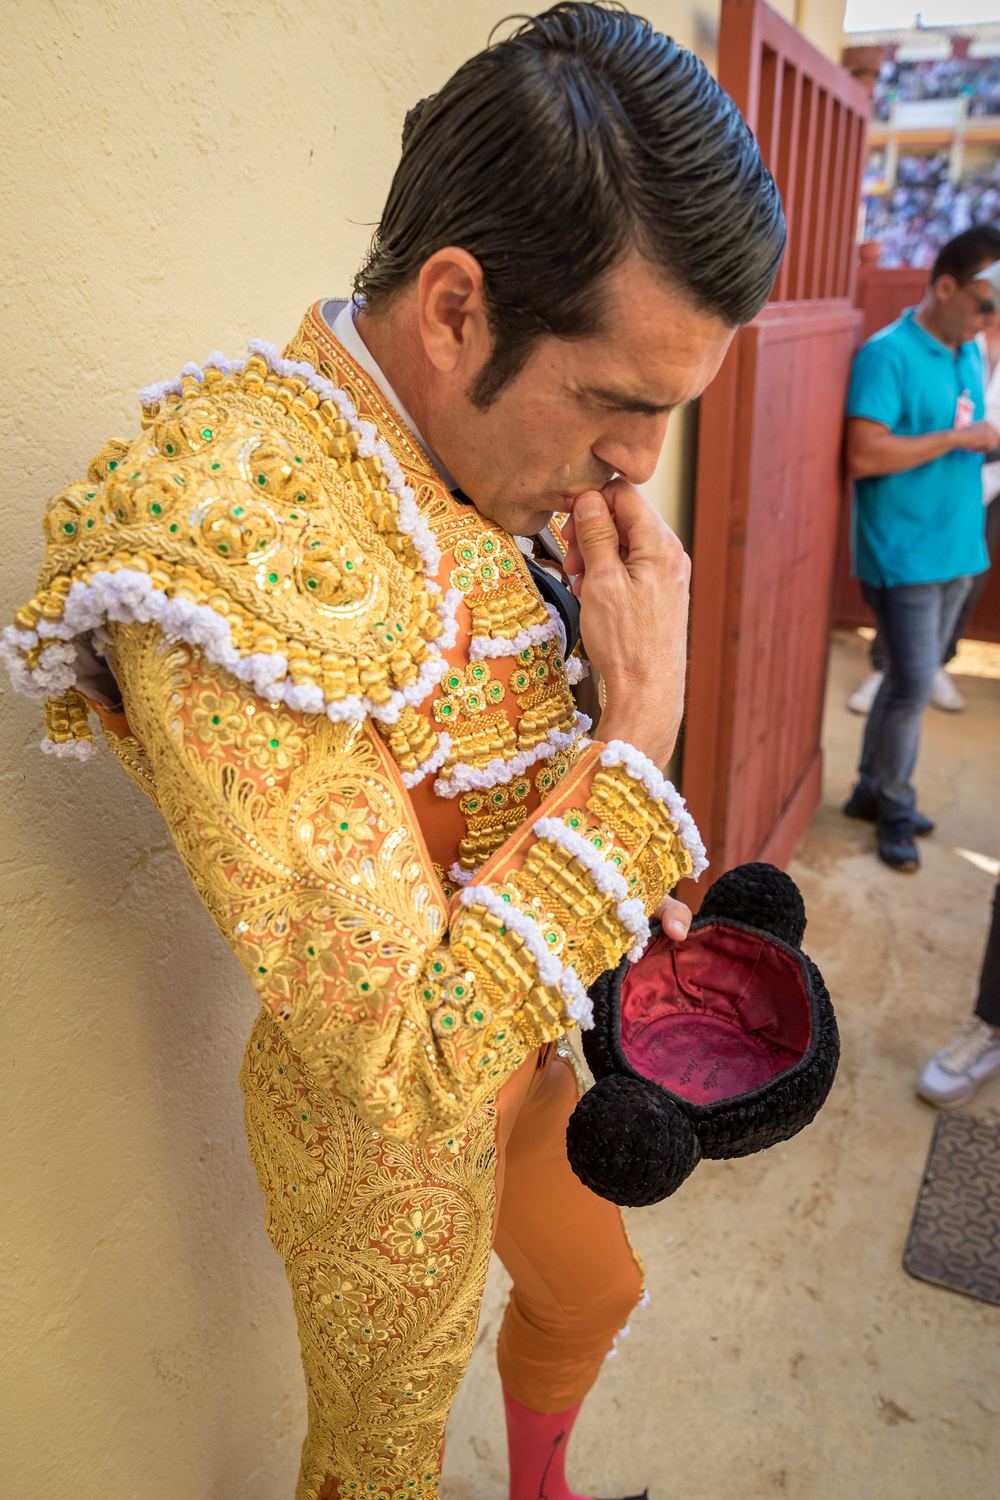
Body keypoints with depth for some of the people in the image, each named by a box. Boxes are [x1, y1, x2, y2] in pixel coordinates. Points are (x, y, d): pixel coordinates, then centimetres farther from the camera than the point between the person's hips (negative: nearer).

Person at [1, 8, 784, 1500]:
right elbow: (410, 1066, -34)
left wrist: (640, 876, -4)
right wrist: (643, 719, -32)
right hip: (390, 1127, -7)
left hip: (523, 1044, 8)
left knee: (592, 1295, 33)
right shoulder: (219, 553, -36)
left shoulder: (475, 470, -7)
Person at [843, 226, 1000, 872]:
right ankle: (893, 808, 14)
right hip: (902, 552, -8)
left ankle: (875, 793, 27)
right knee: (914, 684, -5)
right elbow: (864, 456, -23)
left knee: (912, 679, 13)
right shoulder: (888, 354, -13)